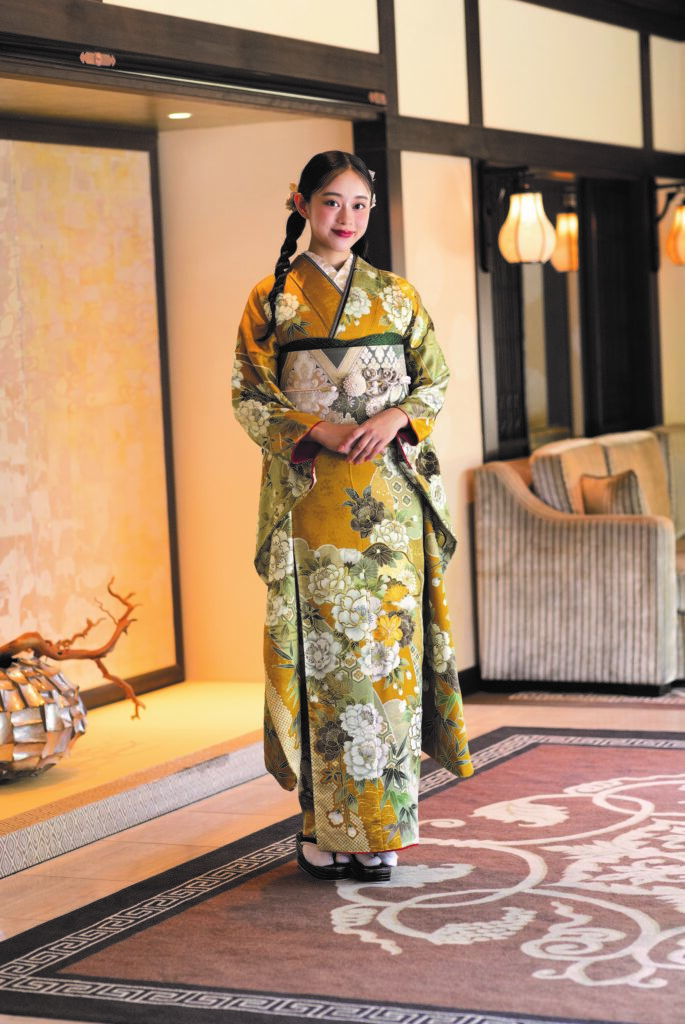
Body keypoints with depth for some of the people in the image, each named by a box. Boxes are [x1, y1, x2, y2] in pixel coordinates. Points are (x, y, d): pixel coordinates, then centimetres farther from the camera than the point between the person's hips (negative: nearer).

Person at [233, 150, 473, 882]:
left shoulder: (396, 295, 12)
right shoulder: (272, 300, 4)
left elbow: (436, 378, 11)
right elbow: (250, 399, 0)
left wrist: (396, 418, -9)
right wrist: (321, 431, -14)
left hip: (391, 496, 3)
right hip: (313, 495, -2)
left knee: (390, 640, 1)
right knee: (326, 648, -5)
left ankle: (378, 822, 8)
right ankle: (327, 826, 1)